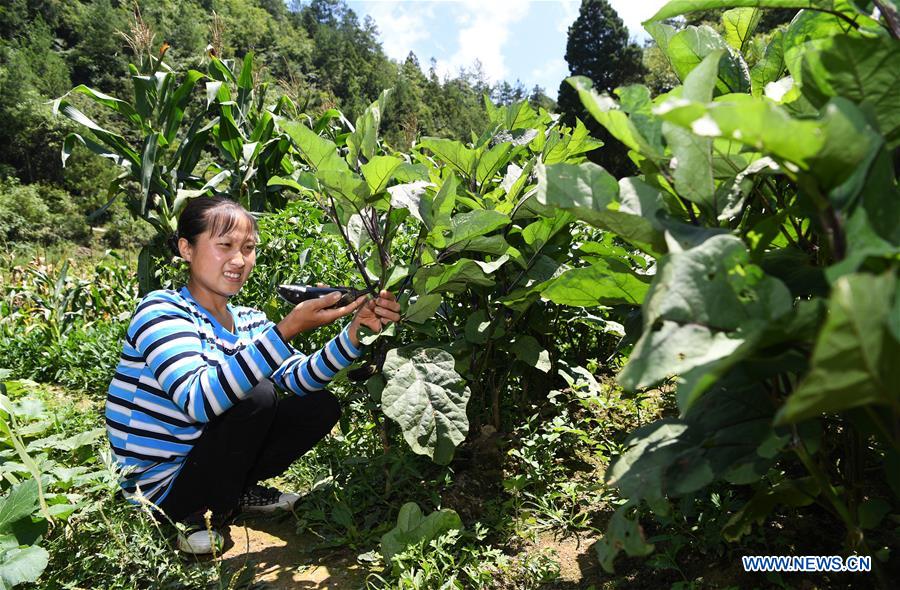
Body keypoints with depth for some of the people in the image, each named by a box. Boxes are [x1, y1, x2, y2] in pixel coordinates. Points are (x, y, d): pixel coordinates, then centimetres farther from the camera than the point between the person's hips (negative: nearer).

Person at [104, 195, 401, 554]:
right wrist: (288, 329, -43)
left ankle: (239, 490, 10)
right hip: (160, 488, -7)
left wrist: (356, 330, -22)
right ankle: (205, 517, -6)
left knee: (321, 406, -2)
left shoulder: (248, 321, 3)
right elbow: (199, 401, -36)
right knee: (258, 396, -27)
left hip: (198, 461, 7)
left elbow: (300, 379, -7)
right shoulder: (161, 311, -20)